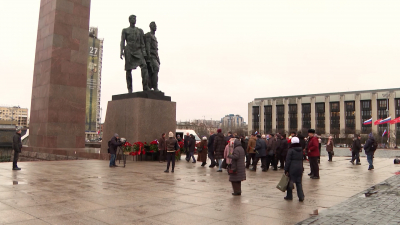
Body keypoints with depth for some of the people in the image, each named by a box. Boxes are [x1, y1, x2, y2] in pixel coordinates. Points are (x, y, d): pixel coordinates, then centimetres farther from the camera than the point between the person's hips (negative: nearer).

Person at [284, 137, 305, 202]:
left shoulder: (291, 150, -10)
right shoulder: (301, 150, 8)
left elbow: (288, 161, -11)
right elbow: (302, 160, 16)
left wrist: (286, 170, -8)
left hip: (292, 168, -5)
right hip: (300, 168, 5)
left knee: (290, 182, 6)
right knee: (299, 182, 10)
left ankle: (289, 196, 14)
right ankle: (301, 197, 6)